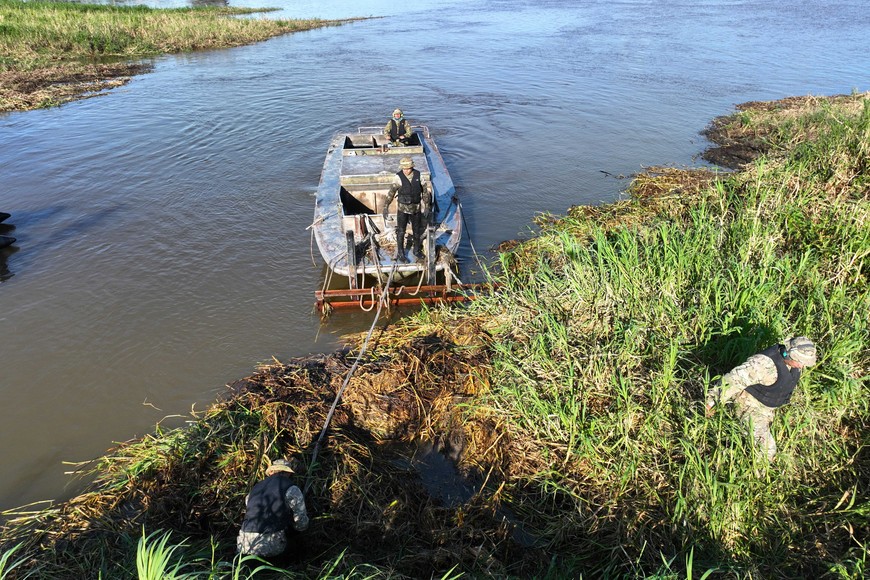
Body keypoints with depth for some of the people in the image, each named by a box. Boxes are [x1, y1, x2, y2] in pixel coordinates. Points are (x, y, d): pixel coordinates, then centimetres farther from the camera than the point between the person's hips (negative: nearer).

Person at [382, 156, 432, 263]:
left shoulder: (418, 175, -9)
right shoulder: (398, 177, -17)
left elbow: (426, 190, 0)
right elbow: (391, 193, -17)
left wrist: (427, 207, -2)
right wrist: (385, 208, -21)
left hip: (416, 209, 3)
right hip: (403, 208, -3)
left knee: (417, 231, 15)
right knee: (401, 232, 0)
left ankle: (417, 251, 35)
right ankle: (400, 254, 16)